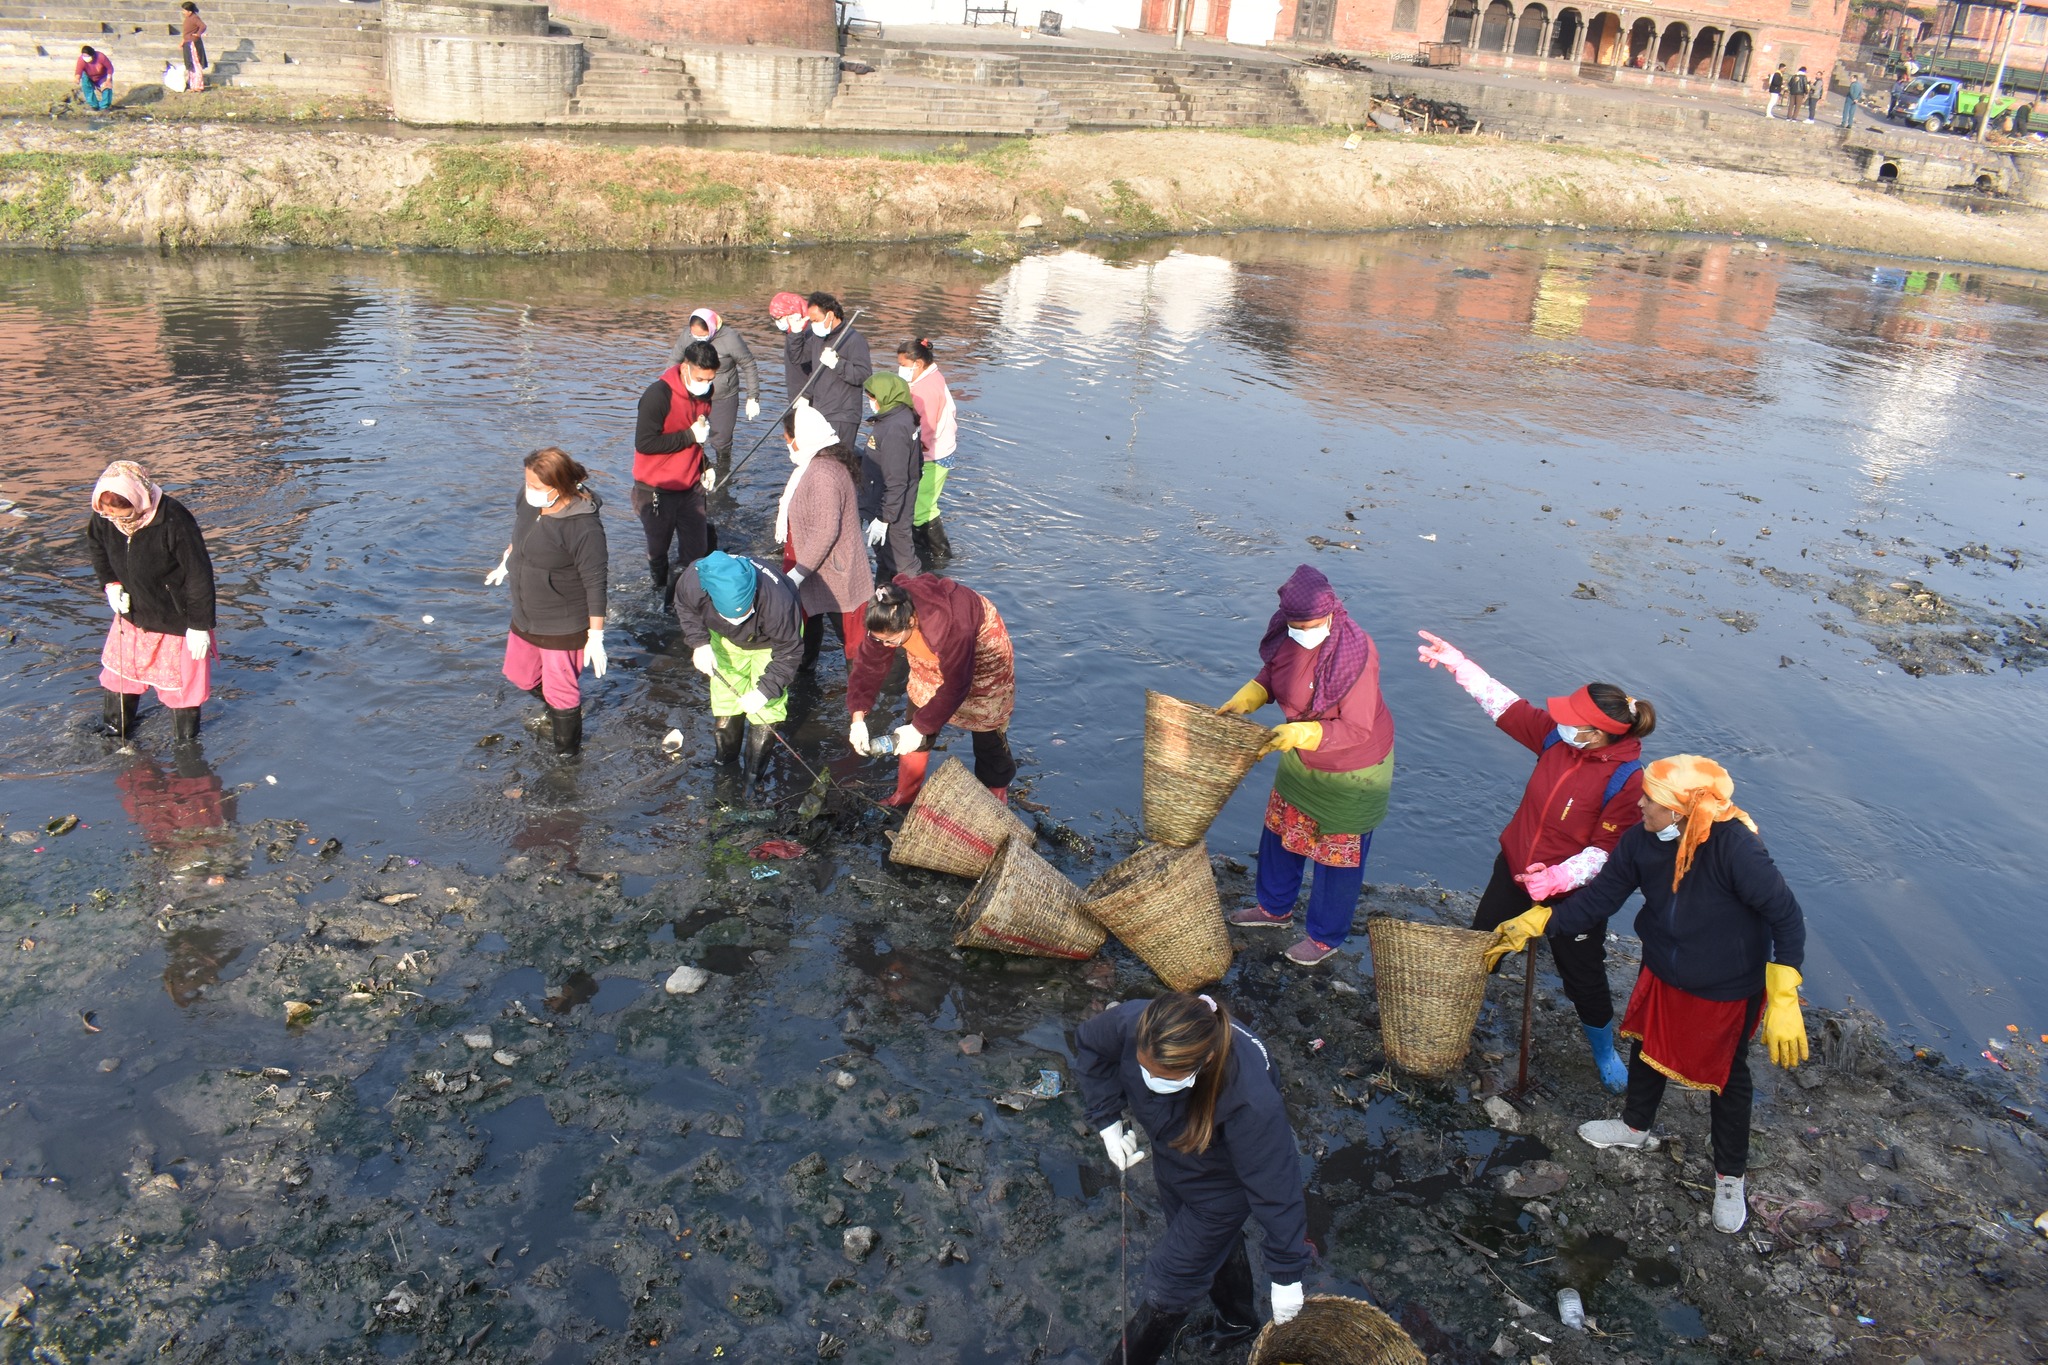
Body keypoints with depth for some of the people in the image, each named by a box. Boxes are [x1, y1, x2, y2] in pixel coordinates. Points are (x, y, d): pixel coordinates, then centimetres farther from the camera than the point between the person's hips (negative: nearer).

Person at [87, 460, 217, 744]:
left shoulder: (173, 521, -31)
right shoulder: (104, 518, -13)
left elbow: (199, 575, -23)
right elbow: (96, 546, 13)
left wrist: (200, 625, -19)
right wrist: (110, 583, -1)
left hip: (175, 622, -6)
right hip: (132, 615, 6)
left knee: (180, 686, 8)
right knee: (119, 675, 20)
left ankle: (185, 744, 30)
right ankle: (112, 733, 42)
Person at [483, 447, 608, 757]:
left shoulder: (583, 527, -31)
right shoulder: (528, 498, -11)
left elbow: (595, 585, -25)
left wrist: (596, 637, -21)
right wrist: (506, 563, 28)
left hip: (564, 626, -8)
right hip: (525, 616, 8)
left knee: (560, 693, 10)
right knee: (520, 675, 26)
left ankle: (567, 753, 34)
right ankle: (557, 715, 55)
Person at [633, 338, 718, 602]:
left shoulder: (704, 393, 1)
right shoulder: (658, 395, -22)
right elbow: (645, 444, -27)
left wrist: (706, 465, 6)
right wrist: (690, 436, -25)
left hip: (691, 487, 5)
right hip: (657, 490, -5)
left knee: (697, 551, 4)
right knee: (659, 549, 12)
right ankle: (662, 591, 33)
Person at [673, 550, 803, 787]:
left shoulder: (777, 602, -47)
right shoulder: (693, 580, -39)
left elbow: (788, 651, -28)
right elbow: (685, 607, -11)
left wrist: (765, 690, -33)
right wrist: (699, 642, -22)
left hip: (769, 643, -3)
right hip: (726, 639, 3)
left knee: (764, 711, -6)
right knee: (725, 697, 13)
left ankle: (754, 774, 15)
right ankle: (723, 760, 38)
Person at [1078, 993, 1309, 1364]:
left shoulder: (1251, 1102, -46)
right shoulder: (1132, 1022, -35)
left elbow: (1274, 1187, -31)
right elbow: (1089, 1044, -10)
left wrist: (1286, 1273, -20)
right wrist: (1108, 1121, -12)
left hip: (1220, 1190, -5)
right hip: (1170, 1163, 5)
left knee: (1169, 1289, 11)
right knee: (1217, 1244, 32)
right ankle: (1238, 1320, 61)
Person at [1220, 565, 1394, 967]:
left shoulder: (1356, 654, -35)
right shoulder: (1287, 637, -16)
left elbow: (1357, 729, -30)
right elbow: (1272, 673, 7)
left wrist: (1302, 733, -41)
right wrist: (1244, 701, -9)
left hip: (1351, 769, -7)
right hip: (1301, 760, 7)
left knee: (1338, 855, 11)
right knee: (1280, 829, 24)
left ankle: (1326, 937, 33)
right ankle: (1275, 908, 49)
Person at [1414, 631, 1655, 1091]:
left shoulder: (1627, 780, -28)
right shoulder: (1555, 734, -13)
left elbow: (1607, 849, -23)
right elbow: (1504, 705, -3)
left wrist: (1559, 877, -35)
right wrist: (1457, 664, -7)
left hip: (1571, 893, -5)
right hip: (1514, 870, 5)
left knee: (1585, 980, 13)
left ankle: (1605, 1054, 40)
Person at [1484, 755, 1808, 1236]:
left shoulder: (1735, 846, -36)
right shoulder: (1642, 841, -19)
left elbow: (1787, 918, -28)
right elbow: (1599, 897, -9)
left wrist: (1783, 1001, -30)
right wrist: (1531, 925, -11)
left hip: (1727, 990, -5)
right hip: (1663, 974, 5)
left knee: (1727, 1076, 15)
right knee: (1648, 1047, 25)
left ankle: (1730, 1177, 39)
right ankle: (1635, 1127, 54)